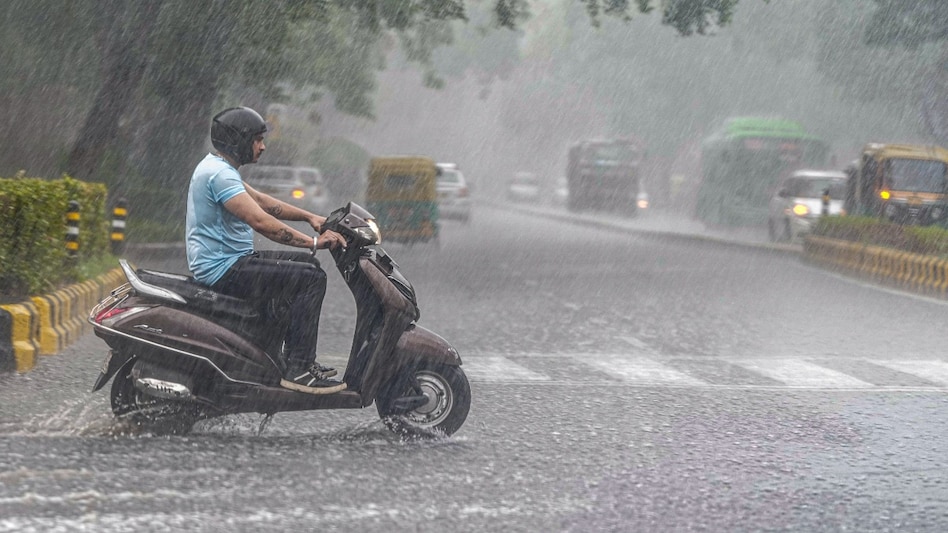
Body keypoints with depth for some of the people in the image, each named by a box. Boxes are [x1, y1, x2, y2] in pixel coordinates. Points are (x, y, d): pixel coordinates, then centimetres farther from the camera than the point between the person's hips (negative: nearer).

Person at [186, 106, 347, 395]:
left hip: (224, 261, 11)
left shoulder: (215, 167, 15)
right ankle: (298, 370, -15)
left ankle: (300, 359, 18)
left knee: (306, 263, 18)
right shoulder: (220, 175, -20)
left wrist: (309, 217, 13)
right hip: (224, 270, -11)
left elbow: (261, 200, 22)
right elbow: (260, 221, -29)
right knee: (310, 278, -16)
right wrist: (314, 242, -26)